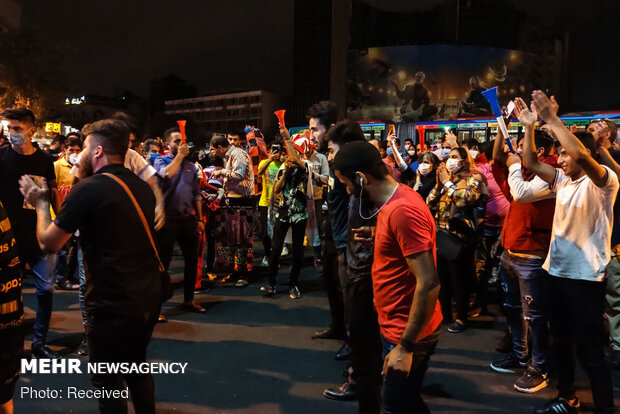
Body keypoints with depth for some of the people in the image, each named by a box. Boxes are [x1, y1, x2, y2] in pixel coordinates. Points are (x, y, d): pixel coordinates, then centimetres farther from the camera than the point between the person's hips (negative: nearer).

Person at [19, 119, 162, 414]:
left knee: (107, 382, 12)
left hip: (112, 305, -7)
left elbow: (49, 243, -8)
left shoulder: (88, 190, -16)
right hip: (148, 298, 7)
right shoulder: (142, 187, 6)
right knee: (136, 366, 26)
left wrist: (41, 204, 8)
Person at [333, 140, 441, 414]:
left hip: (406, 334, -9)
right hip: (396, 325, 9)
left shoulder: (403, 210, -26)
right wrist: (377, 238, 4)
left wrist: (406, 347, -24)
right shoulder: (395, 201, 6)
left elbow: (429, 283, -28)